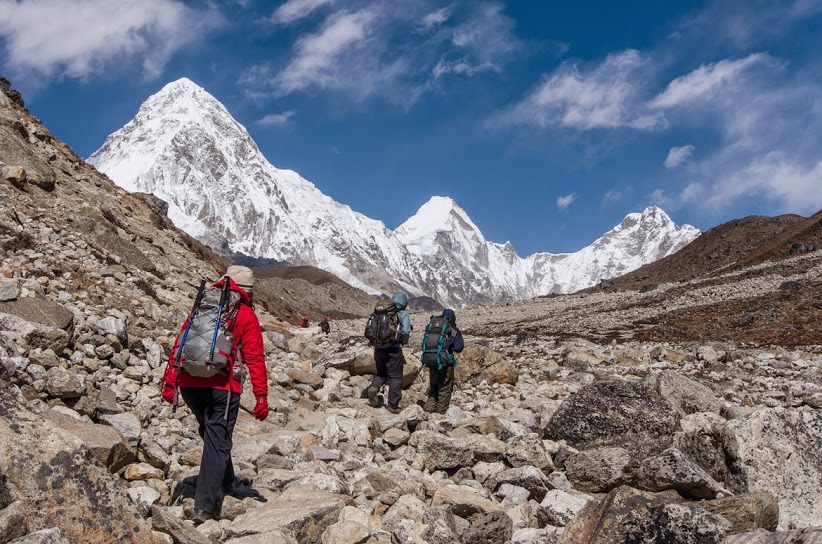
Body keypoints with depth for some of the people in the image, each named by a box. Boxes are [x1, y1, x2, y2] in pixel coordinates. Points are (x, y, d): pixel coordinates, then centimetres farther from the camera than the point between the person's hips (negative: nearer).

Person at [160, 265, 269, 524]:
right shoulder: (246, 316, 2)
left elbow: (179, 344, 9)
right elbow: (255, 359, -4)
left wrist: (169, 382, 11)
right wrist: (262, 397, -2)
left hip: (189, 384, 5)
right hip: (221, 387, -4)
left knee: (212, 434, 25)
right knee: (218, 442, 2)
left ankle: (225, 484, 34)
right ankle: (205, 505, -3)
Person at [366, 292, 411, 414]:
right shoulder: (403, 314, -2)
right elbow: (406, 331, -14)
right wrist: (403, 342, 3)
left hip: (379, 348, 4)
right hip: (394, 349, -4)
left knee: (381, 372, 22)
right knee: (395, 377, 7)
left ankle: (374, 387, -6)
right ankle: (392, 405, 8)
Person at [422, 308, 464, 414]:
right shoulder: (454, 331, -6)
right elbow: (458, 348, -6)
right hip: (446, 362, -4)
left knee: (433, 386, 19)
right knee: (445, 388, 8)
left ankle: (429, 407, 11)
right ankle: (441, 410, 9)